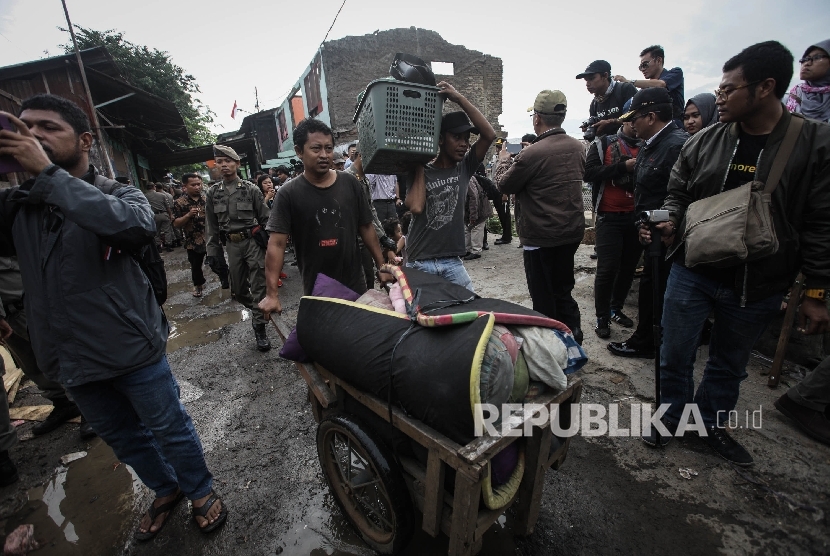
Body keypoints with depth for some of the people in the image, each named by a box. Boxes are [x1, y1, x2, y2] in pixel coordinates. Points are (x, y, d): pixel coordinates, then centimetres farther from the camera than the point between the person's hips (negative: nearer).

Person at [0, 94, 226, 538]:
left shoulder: (118, 194, -7)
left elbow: (138, 227, -30)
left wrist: (47, 172, -25)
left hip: (131, 348, -5)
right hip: (68, 358, 5)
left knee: (169, 429, 10)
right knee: (122, 437, 22)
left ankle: (201, 492, 35)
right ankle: (166, 491, 46)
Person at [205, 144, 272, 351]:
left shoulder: (251, 189, -2)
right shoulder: (212, 193, 6)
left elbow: (265, 219, -1)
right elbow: (212, 227, 8)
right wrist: (213, 253, 5)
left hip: (253, 241, -3)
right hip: (232, 245, 4)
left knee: (258, 286, -3)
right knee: (238, 288, 13)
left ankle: (259, 327, 9)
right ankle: (257, 309, 41)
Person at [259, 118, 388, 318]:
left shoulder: (349, 183, -3)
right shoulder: (288, 194, -10)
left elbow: (366, 228, 3)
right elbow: (277, 243, -14)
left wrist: (381, 265, 2)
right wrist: (272, 294, -20)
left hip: (355, 285, 2)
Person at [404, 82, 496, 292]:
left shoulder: (465, 168, 4)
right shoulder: (418, 173, -1)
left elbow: (489, 135, -9)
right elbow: (416, 207, -19)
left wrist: (460, 98, -11)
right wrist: (419, 165, -8)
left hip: (452, 262, 3)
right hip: (419, 262, -2)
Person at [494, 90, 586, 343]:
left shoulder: (531, 154, -21)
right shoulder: (578, 147, 3)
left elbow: (504, 185, -7)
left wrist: (504, 160, 11)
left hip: (541, 237, -7)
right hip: (572, 232, 8)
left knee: (544, 298, 8)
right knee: (563, 291, 22)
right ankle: (573, 339, 34)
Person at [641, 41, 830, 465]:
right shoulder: (705, 141, -1)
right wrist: (668, 223, -13)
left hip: (758, 286, 0)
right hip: (692, 273, 1)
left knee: (730, 364, 18)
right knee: (676, 355, 10)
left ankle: (710, 424, 41)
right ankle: (673, 415, 33)